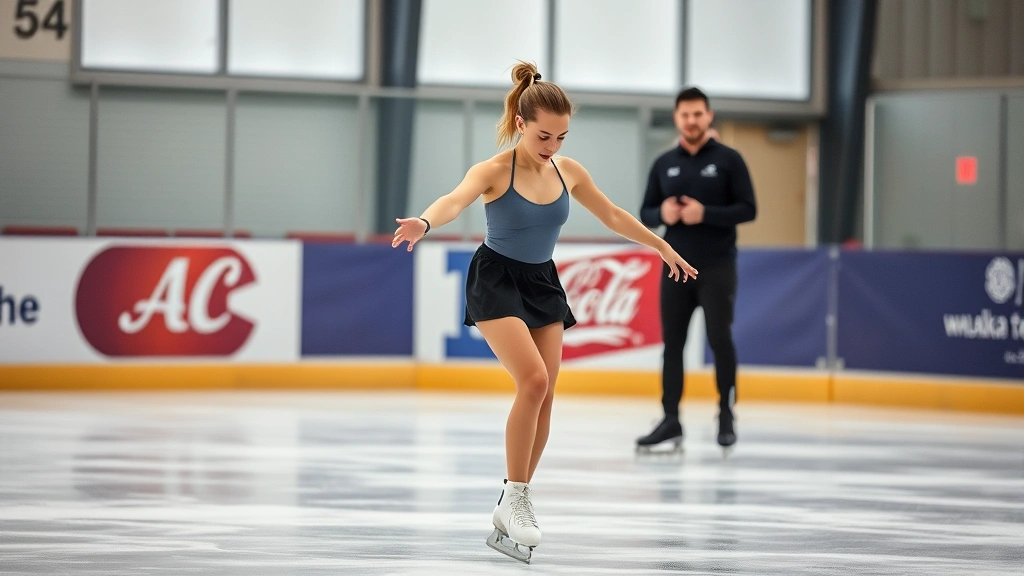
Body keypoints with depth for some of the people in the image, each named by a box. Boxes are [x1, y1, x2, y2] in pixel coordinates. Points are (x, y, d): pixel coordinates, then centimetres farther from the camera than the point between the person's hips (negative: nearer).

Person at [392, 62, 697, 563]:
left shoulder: (567, 172, -2)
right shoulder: (495, 171, -18)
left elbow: (613, 215, 14)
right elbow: (456, 199, -39)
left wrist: (664, 248, 22)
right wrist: (424, 222, -61)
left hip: (542, 283, 6)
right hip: (496, 281, -6)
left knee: (543, 395, 1)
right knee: (533, 380, -23)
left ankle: (513, 510, 12)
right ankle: (514, 498, -13)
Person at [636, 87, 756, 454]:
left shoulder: (728, 160, -1)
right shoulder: (664, 165, 9)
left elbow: (747, 209, -6)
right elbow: (645, 214, 11)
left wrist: (705, 214, -19)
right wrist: (662, 214, -12)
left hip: (717, 267, -3)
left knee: (719, 338, -5)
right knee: (672, 342, 2)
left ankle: (726, 414, 9)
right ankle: (671, 420, 5)